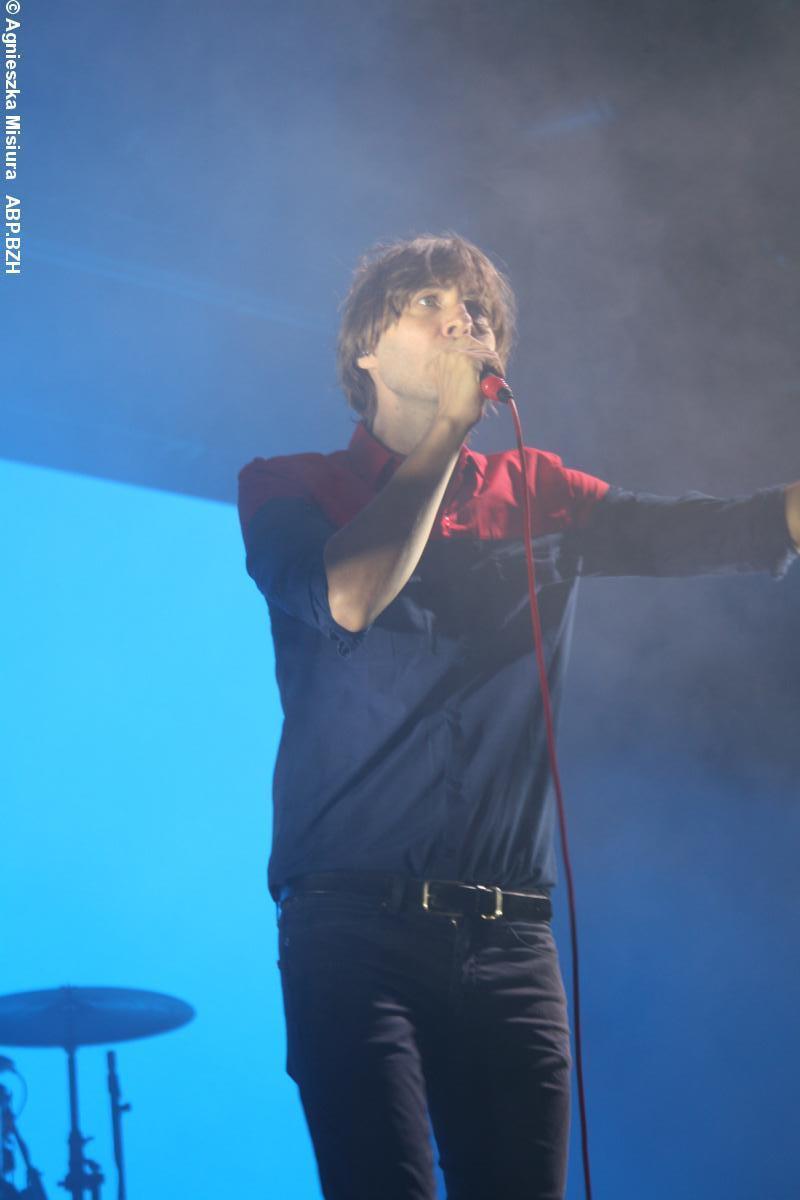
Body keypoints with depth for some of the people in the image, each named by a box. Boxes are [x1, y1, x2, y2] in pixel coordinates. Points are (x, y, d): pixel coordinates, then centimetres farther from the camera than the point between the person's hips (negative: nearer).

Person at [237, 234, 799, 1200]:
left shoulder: (540, 497, 16)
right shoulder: (291, 491, 8)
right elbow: (346, 598, -13)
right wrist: (446, 431, -3)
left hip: (508, 939, 3)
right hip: (353, 927, -3)